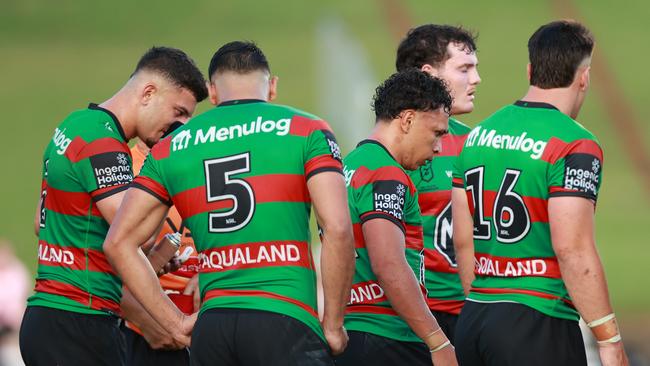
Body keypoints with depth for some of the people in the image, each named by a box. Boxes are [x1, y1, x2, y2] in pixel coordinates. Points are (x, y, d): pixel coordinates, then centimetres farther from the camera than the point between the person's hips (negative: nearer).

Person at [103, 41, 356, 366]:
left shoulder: (171, 147, 15)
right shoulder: (307, 131, 5)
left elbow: (118, 242, 13)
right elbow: (337, 228, -6)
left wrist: (175, 324, 13)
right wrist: (333, 326, 2)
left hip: (210, 328, 4)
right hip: (284, 320, -4)